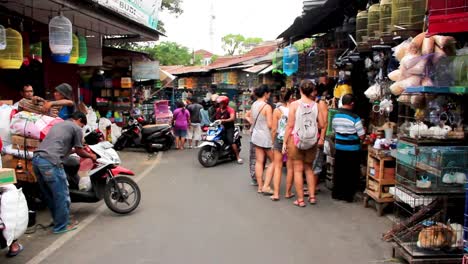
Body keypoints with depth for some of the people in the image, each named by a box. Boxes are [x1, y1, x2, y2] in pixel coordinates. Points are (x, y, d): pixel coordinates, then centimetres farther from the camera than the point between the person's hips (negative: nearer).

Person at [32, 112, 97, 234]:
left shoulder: (58, 125, 29)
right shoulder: (76, 128, 5)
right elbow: (79, 152, 9)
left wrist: (73, 149, 46)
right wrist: (91, 156, 26)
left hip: (36, 159, 9)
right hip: (50, 162, -9)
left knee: (49, 195, 19)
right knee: (61, 195, 4)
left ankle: (58, 219, 32)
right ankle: (61, 226, 12)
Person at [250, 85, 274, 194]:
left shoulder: (254, 105, 7)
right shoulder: (267, 107, -16)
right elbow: (270, 125, -17)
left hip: (256, 135, 8)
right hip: (266, 137, -8)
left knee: (259, 161, 9)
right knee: (273, 161, 4)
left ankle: (260, 186, 14)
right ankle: (266, 186, -1)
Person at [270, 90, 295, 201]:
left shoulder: (277, 110, -6)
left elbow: (274, 129, -5)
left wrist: (273, 142, 6)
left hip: (279, 140, 1)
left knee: (277, 167, 8)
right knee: (290, 167, 11)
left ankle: (276, 194, 5)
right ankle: (288, 193, 19)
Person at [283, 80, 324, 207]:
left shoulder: (294, 104, -9)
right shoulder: (316, 105, -3)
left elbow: (290, 125, -10)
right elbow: (321, 125, 0)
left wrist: (285, 142, -3)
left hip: (296, 139, -2)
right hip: (311, 141, 3)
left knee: (298, 169, 6)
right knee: (309, 168, 19)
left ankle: (300, 199, 10)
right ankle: (312, 196, 21)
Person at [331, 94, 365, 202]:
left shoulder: (335, 116, 0)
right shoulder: (355, 118, -16)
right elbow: (362, 136, -13)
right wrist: (363, 129, 7)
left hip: (339, 148, 5)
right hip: (352, 149, -5)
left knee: (339, 171, 14)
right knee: (351, 173, 7)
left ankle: (337, 193, 22)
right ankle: (348, 195, 12)